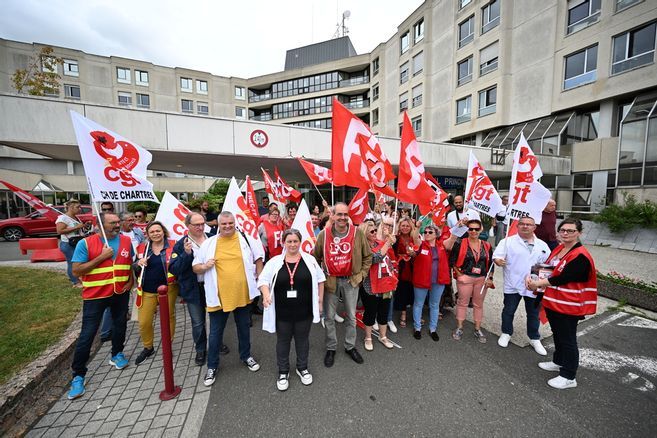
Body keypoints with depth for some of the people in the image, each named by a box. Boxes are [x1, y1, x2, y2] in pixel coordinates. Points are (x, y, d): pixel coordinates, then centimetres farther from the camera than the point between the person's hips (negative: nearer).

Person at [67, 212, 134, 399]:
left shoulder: (126, 241, -1)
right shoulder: (86, 243, -12)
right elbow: (76, 270, -14)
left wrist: (131, 280, 0)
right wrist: (101, 257, -22)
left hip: (121, 293, 4)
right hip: (95, 295, -3)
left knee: (120, 325, 18)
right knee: (87, 335, 2)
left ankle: (117, 354, 41)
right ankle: (78, 375, 18)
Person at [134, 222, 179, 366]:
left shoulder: (173, 245, -5)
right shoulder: (142, 248, 5)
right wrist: (138, 263, -9)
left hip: (168, 289, -2)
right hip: (147, 291, 3)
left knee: (169, 317, 10)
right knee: (144, 322, 6)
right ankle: (148, 347, 33)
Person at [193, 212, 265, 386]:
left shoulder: (246, 239, -3)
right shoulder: (208, 243, -3)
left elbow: (258, 258, 8)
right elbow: (195, 267, 5)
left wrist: (259, 278, 4)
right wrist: (205, 266, -17)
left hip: (242, 294, 1)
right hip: (218, 296, -1)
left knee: (244, 327, 20)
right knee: (215, 332, 13)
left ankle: (246, 356, 43)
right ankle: (212, 366, 34)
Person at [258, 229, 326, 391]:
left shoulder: (309, 260, -3)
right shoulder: (274, 261, -4)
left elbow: (320, 279, 5)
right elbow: (263, 279, -3)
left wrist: (320, 299, 4)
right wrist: (266, 294, -21)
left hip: (304, 311, 1)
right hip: (282, 312, 0)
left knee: (302, 340, 17)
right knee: (283, 341, 16)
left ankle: (302, 368, 40)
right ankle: (283, 372, 37)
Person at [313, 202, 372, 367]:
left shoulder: (357, 233, -8)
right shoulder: (324, 234, -7)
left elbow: (368, 256, 3)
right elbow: (316, 258, 4)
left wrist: (361, 275, -1)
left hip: (351, 281, 1)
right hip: (330, 281, 0)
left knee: (351, 316, 15)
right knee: (329, 317, 12)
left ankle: (350, 346, 36)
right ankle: (331, 348, 32)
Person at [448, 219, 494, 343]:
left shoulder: (486, 246, 4)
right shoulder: (460, 244, -8)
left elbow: (490, 263, 9)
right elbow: (452, 260, -7)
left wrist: (490, 278, 1)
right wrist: (459, 274, -11)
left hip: (482, 279, 3)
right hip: (465, 278, -3)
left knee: (478, 304, 14)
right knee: (462, 303, 7)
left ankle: (478, 329, 28)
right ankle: (459, 328, 20)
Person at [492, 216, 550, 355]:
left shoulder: (542, 245, 9)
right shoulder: (508, 241, -4)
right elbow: (496, 256, -11)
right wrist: (499, 261, -32)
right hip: (513, 285, -3)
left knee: (533, 313, 15)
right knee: (508, 311, 10)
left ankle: (534, 339, 33)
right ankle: (506, 334, 29)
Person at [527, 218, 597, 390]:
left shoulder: (580, 256, -20)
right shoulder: (558, 249, 6)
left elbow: (562, 278, -23)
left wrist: (537, 284, -16)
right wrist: (533, 278, -7)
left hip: (569, 305, -8)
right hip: (553, 301, 8)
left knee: (568, 339, 5)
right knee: (557, 334, 23)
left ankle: (568, 377, 19)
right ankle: (558, 362, 41)